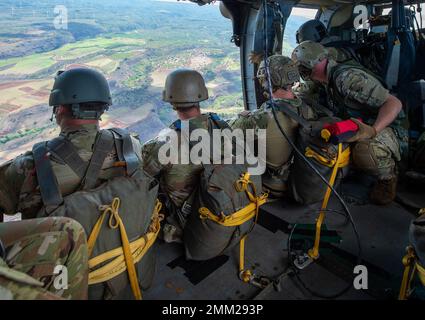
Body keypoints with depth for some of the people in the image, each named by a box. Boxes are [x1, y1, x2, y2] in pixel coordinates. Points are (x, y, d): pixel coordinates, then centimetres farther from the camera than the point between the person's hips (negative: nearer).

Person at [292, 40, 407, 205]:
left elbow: (394, 103, -26)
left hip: (389, 131, -9)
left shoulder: (347, 77, -23)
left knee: (365, 151, -41)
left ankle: (388, 177, -8)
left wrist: (373, 130, -42)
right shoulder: (330, 81, 8)